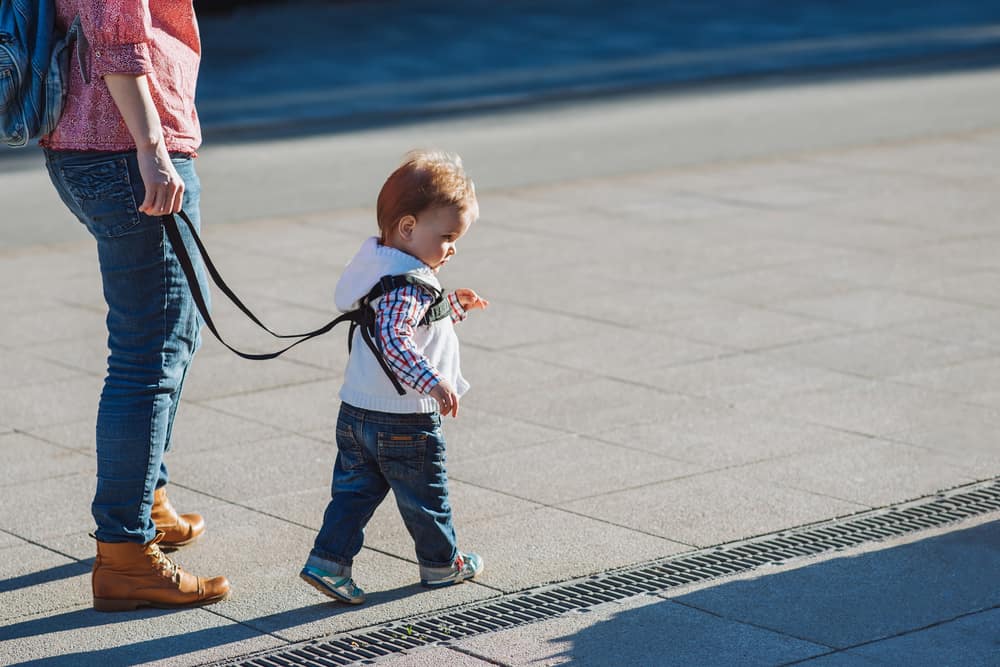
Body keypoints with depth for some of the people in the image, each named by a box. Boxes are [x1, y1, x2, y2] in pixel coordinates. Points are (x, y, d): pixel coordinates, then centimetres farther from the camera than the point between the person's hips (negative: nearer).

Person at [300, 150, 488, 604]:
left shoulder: (382, 267, 9)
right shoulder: (408, 285, -23)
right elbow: (393, 341, -36)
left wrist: (454, 306, 21)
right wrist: (432, 381, -41)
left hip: (355, 414, 8)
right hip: (404, 420, -8)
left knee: (355, 489, 12)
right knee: (425, 497, 11)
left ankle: (328, 559, 4)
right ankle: (441, 563, 28)